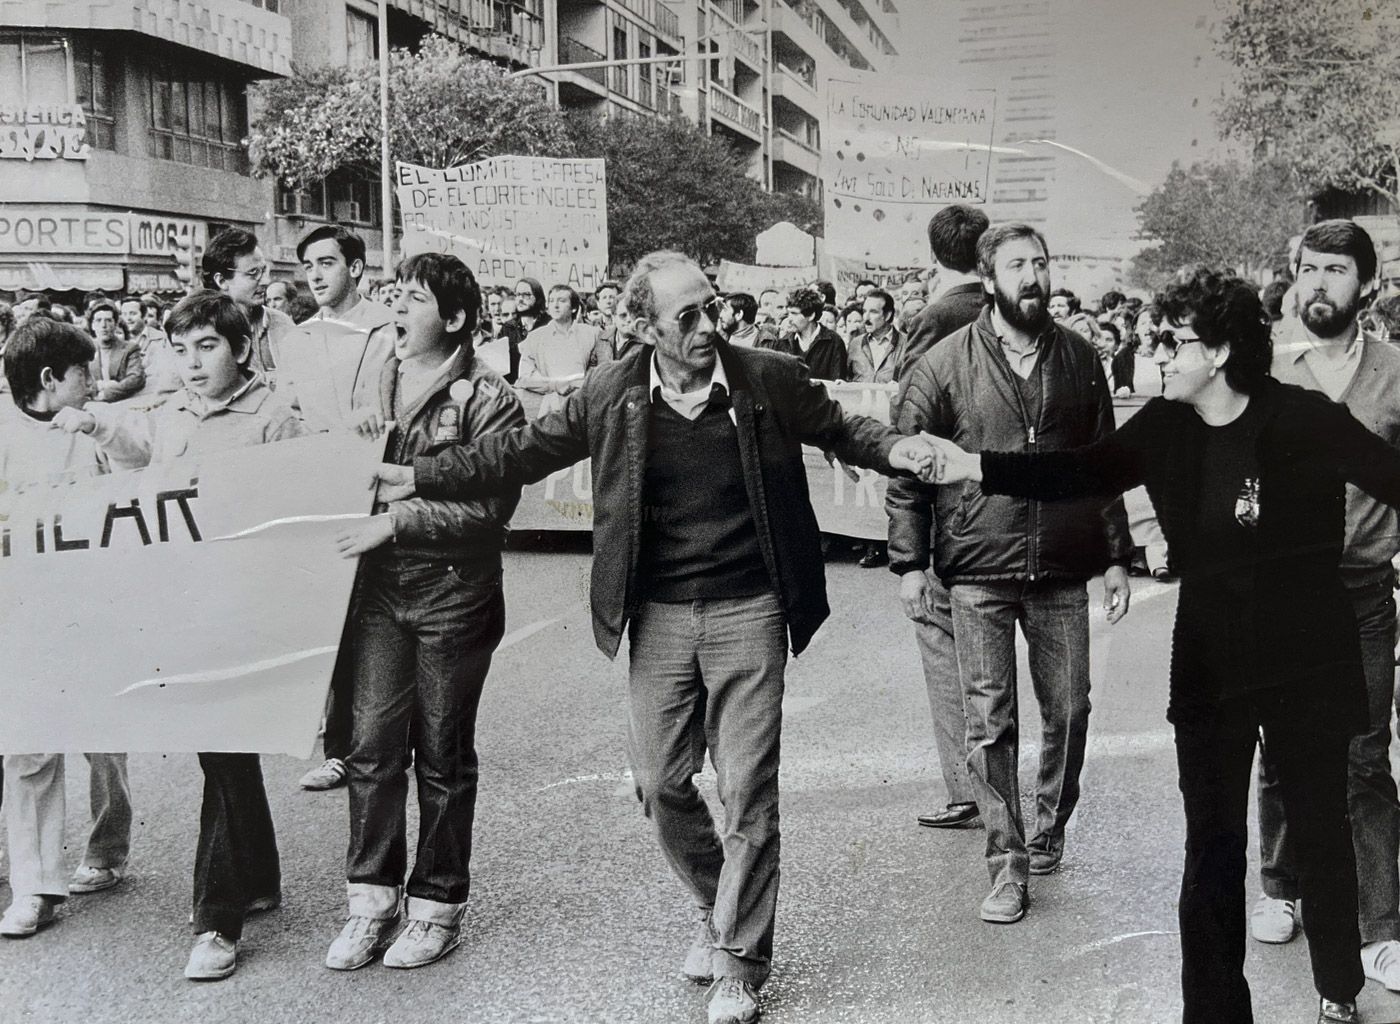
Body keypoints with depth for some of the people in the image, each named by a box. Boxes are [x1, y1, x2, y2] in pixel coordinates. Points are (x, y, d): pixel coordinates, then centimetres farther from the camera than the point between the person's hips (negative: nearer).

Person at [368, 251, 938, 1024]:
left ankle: (739, 961, 14)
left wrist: (892, 450, -10)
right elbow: (519, 453, 7)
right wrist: (417, 478, 4)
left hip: (748, 611, -2)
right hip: (658, 615, 2)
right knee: (659, 784, 8)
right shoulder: (612, 395, -2)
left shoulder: (771, 379, -4)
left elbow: (838, 429, 11)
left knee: (746, 789, 0)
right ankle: (716, 906, 35)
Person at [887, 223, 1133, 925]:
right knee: (989, 722, -1)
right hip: (978, 574, -3)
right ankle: (1007, 862, 10)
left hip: (1062, 574, 3)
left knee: (1068, 711, 9)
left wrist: (1115, 557, 10)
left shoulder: (1079, 360, 7)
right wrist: (909, 563, -4)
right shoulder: (943, 365, -2)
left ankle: (1048, 833, 30)